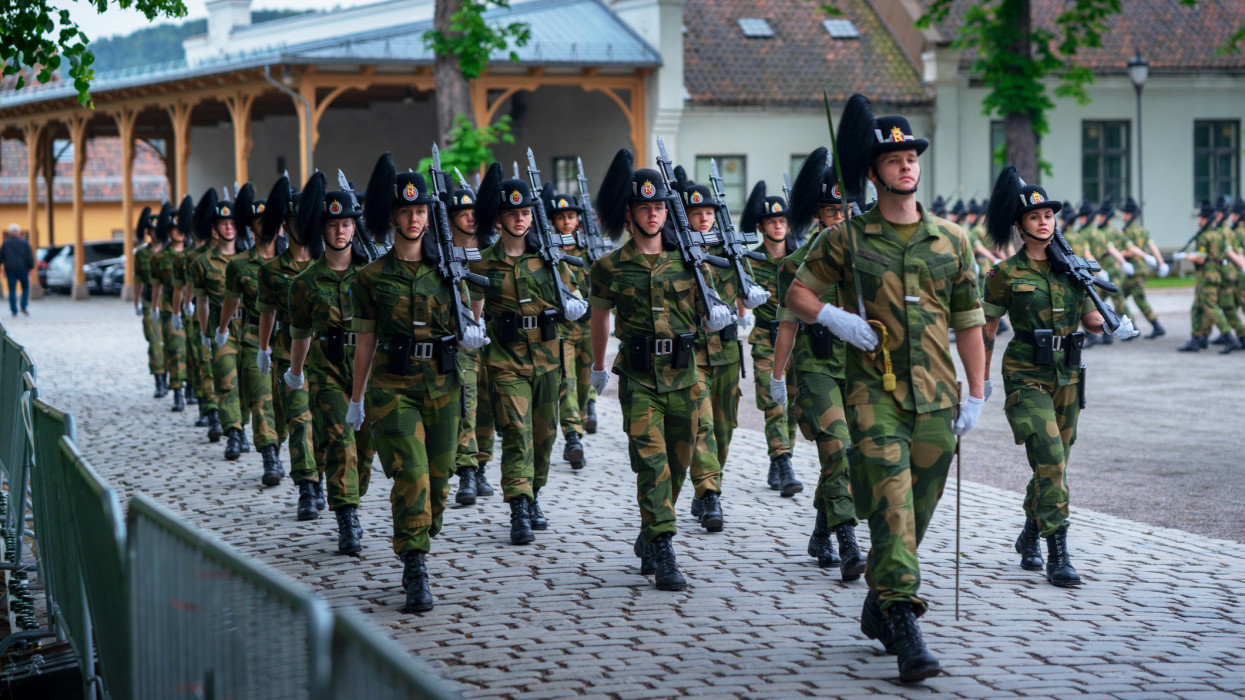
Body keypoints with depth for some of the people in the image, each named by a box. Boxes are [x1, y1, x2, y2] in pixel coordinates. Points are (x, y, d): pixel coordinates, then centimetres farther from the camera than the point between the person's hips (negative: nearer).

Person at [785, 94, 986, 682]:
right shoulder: (846, 239, 1)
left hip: (935, 396, 3)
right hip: (874, 391, -3)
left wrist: (976, 393, 7)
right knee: (891, 502, -15)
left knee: (918, 509, 10)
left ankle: (878, 606, 30)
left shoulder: (951, 239, 8)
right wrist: (833, 318, -11)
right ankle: (904, 626, -17)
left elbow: (968, 321, 11)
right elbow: (798, 291, 9)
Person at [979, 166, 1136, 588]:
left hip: (1067, 376, 5)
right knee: (1049, 458, -17)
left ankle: (1029, 537, 36)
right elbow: (986, 327, 3)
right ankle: (1058, 556, -16)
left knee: (1054, 462, 14)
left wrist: (1112, 327, -7)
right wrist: (981, 377, 6)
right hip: (1027, 375, -5)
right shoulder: (1006, 273, -5)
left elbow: (1089, 317, 14)